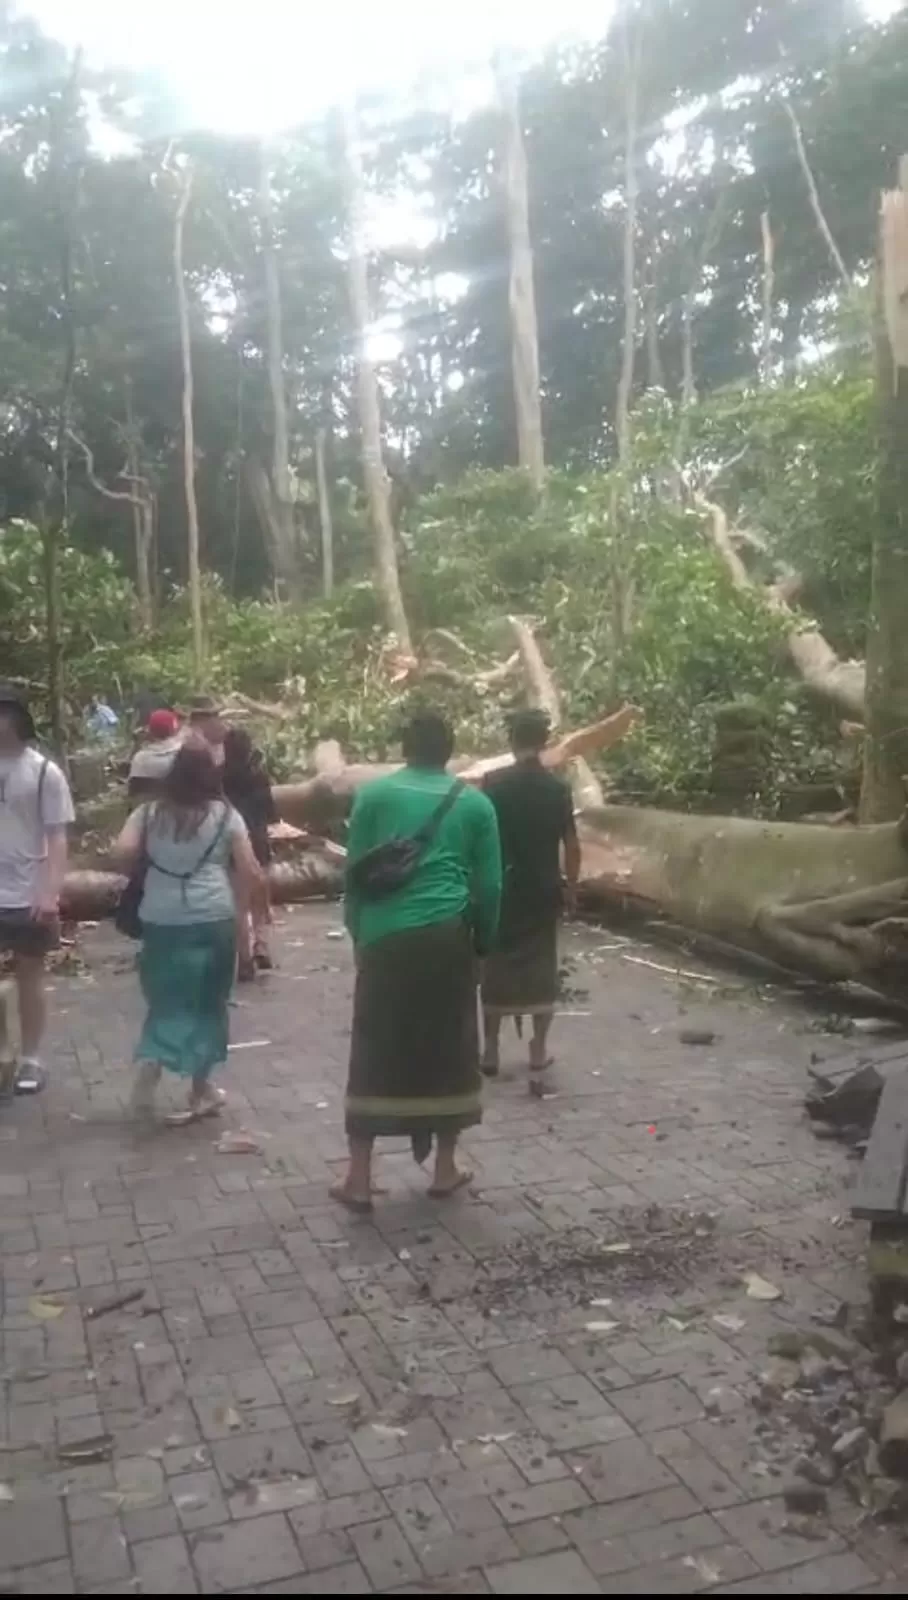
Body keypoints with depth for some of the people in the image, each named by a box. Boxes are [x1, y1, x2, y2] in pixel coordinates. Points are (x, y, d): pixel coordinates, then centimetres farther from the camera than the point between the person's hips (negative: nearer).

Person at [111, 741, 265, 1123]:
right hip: (212, 920, -1)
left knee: (166, 999, 15)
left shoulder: (149, 813, 7)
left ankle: (148, 1068, -6)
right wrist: (243, 902, 16)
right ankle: (199, 1090, 17)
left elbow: (120, 854, -7)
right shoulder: (226, 815, 3)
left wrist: (141, 872, 12)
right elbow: (250, 873, -1)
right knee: (206, 1002, 11)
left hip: (160, 921, 2)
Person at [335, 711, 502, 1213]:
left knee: (374, 1055, 5)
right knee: (448, 1050, 12)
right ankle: (445, 1168, 20)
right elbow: (488, 885, 4)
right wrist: (482, 939, 16)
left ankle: (359, 1179, 8)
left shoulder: (374, 795, 4)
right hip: (446, 936, 0)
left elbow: (354, 872, 4)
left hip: (386, 936, 0)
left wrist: (358, 932, 13)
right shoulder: (475, 803, 5)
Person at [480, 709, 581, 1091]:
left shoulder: (493, 785, -7)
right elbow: (571, 845, -3)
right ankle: (538, 1059, 6)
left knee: (496, 970, 13)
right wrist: (571, 887, 9)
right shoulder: (557, 788, -4)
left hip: (501, 889, 0)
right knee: (541, 972, 7)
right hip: (543, 891, 0)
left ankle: (490, 1051, 22)